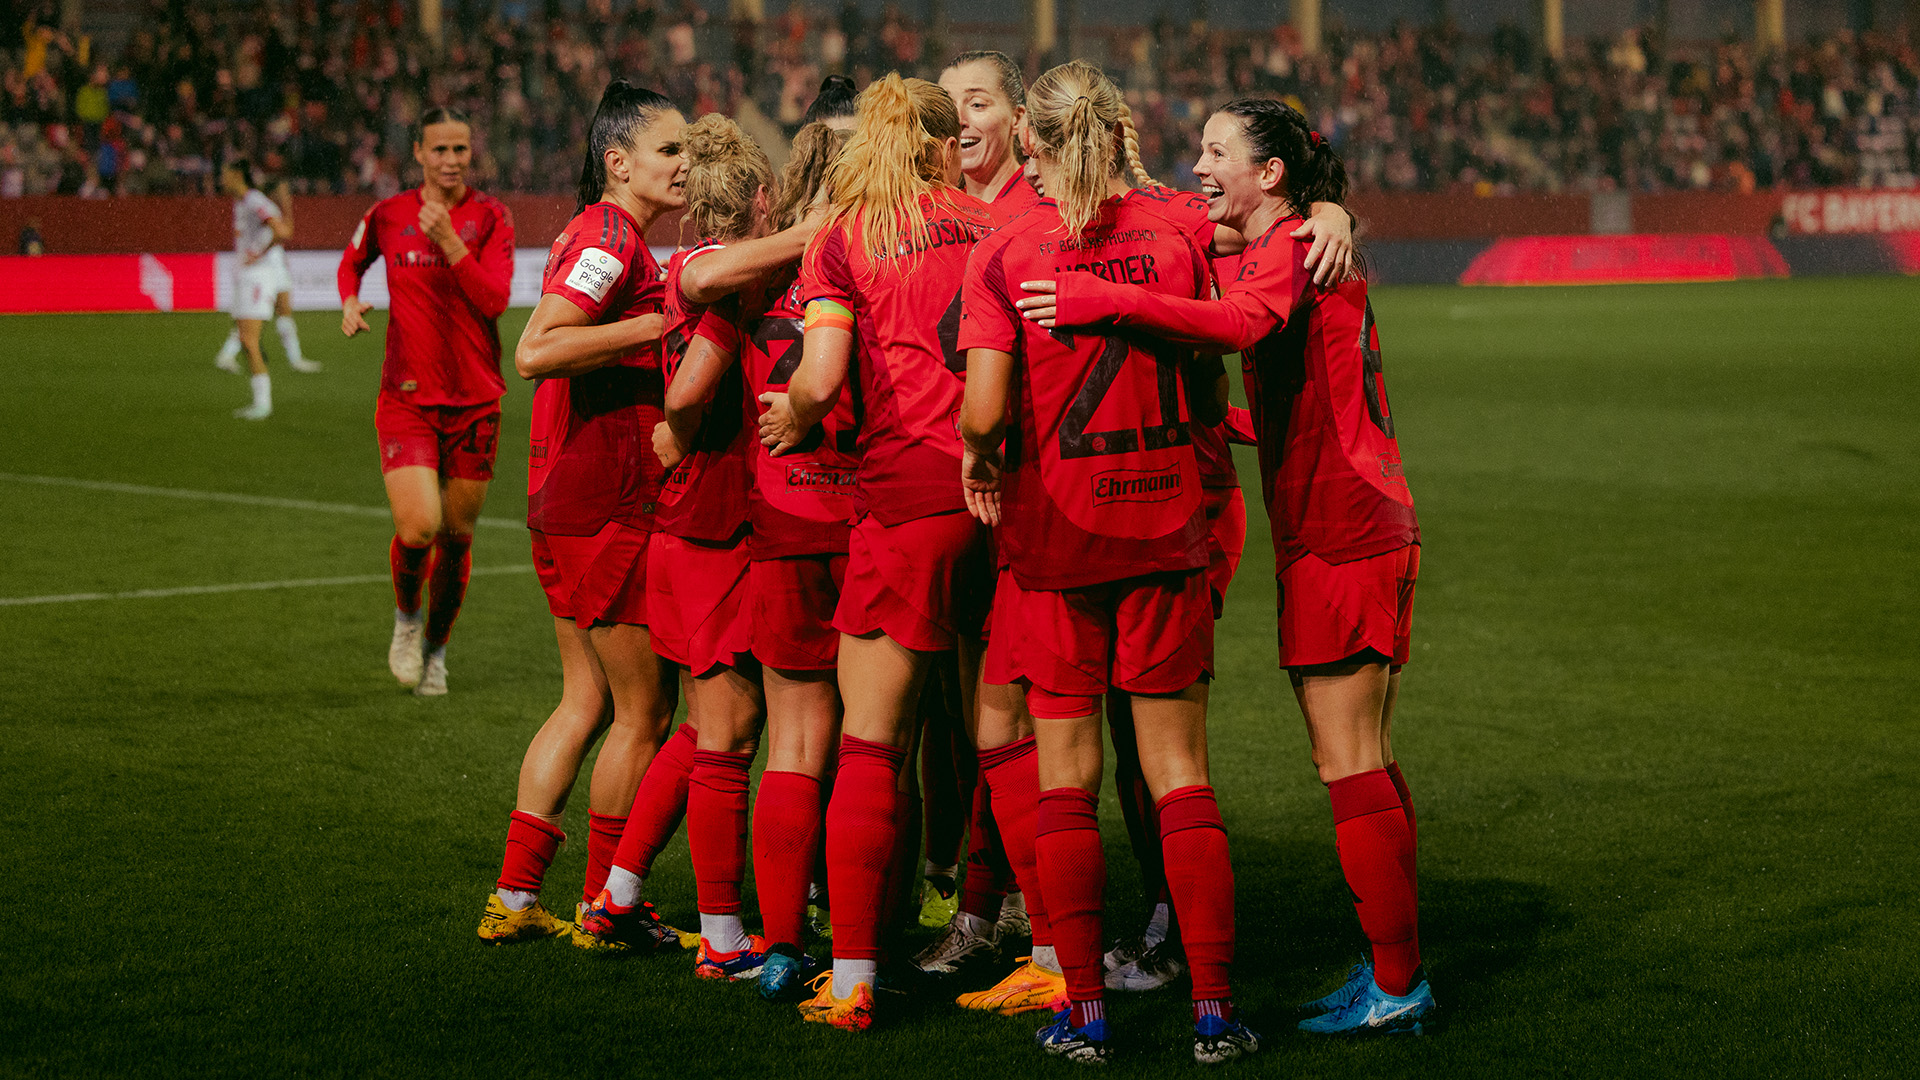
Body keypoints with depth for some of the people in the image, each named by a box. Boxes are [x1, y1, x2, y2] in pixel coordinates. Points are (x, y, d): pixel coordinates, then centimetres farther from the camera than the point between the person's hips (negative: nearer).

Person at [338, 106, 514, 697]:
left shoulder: (491, 217, -1)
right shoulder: (387, 216, 2)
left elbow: (494, 300, -13)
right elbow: (351, 263, 22)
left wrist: (448, 240, -20)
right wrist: (349, 300, 2)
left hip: (474, 398, 1)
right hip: (407, 397, -1)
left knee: (457, 536, 7)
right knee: (417, 527, -18)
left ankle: (435, 648, 30)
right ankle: (406, 615, 15)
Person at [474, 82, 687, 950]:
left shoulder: (608, 240, 17)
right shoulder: (610, 242, -14)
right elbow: (534, 351, -25)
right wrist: (657, 324, -23)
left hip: (569, 504, 10)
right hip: (608, 509, -10)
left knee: (588, 700, 14)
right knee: (646, 708, 0)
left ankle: (514, 898, 17)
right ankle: (604, 905, 10)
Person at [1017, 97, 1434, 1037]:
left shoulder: (1292, 246, -12)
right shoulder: (1291, 249, 19)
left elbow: (1241, 324, -34)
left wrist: (1111, 302, -39)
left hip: (1341, 537, -10)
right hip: (1353, 529, 10)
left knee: (1349, 765, -7)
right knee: (1363, 764, 12)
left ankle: (1396, 980, -2)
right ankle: (1395, 969, 17)